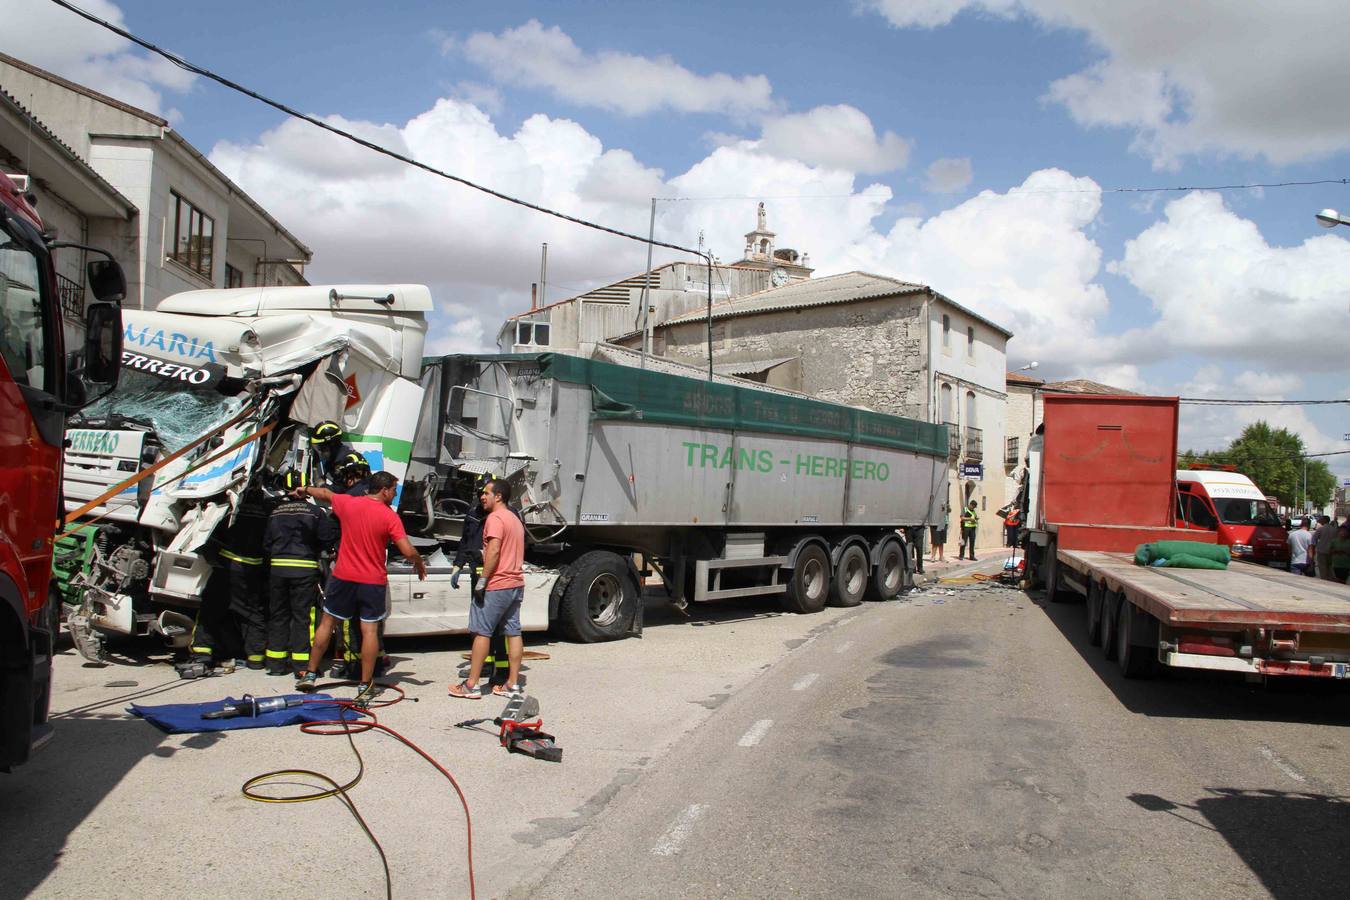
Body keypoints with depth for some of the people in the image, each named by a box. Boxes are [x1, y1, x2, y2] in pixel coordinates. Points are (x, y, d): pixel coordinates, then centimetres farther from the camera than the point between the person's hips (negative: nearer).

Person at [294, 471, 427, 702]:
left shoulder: (348, 503, 0)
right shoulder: (389, 516, -11)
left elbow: (324, 493, 22)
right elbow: (408, 551, -15)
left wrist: (305, 490, 42)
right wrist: (420, 564, 6)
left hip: (343, 577, 3)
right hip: (373, 581, -3)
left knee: (327, 623, 16)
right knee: (370, 631, 2)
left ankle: (310, 675, 23)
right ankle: (365, 685, 4)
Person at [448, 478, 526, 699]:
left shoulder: (495, 517, -12)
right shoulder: (515, 519, 18)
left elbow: (494, 551, -22)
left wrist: (482, 580, -19)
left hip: (496, 585, -9)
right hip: (516, 583, 9)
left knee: (481, 632, -3)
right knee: (513, 632, 8)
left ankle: (471, 685, 0)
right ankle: (513, 684, 10)